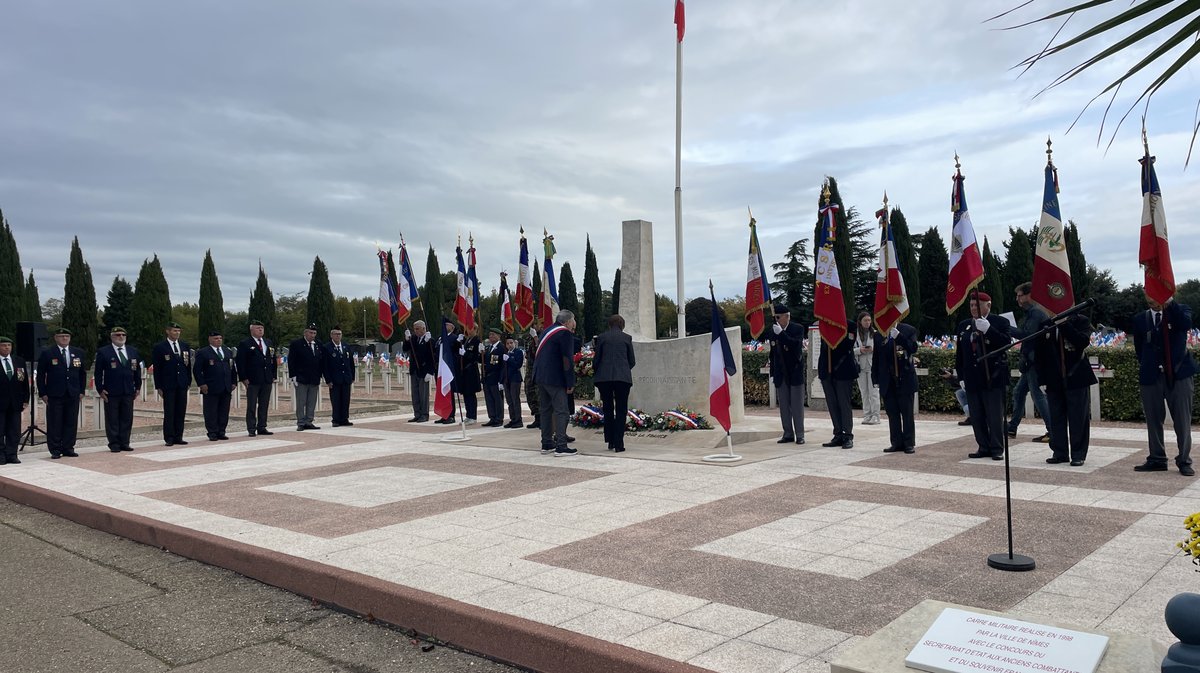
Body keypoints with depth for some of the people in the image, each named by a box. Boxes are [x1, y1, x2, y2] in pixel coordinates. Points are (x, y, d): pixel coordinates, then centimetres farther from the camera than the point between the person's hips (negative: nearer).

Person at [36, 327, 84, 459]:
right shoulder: (47, 354, 0)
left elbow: (82, 373, 15)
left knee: (71, 423, 5)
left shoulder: (78, 353, 11)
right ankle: (55, 450, 6)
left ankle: (68, 448, 13)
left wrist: (81, 391, 8)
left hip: (73, 394, 3)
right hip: (54, 395, -3)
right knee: (54, 423, -1)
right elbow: (41, 375, 1)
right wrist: (43, 393, -4)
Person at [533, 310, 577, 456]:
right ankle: (561, 446, -8)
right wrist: (570, 383, -12)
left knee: (546, 410, 14)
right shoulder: (565, 334, -11)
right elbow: (568, 360, -15)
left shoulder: (548, 331, 17)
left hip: (540, 376, 9)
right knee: (561, 411, -6)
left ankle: (546, 444, 19)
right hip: (555, 379, -9)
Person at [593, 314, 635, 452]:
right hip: (623, 377, -1)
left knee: (608, 409, 15)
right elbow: (632, 361, 7)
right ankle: (618, 443, -2)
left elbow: (596, 359, 5)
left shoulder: (601, 337, 5)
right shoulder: (627, 338, 5)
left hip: (604, 377, 1)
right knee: (621, 410, 4)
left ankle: (610, 441, 17)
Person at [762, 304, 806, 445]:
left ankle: (800, 435, 6)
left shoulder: (798, 329, -5)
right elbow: (772, 354, 12)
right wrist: (772, 373, 9)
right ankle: (788, 434, 14)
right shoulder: (772, 331, 7)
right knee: (783, 406, 7)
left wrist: (781, 333, -25)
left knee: (797, 405, 0)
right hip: (780, 375, 4)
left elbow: (797, 345, -21)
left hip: (795, 372, -4)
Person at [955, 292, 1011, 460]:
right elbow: (959, 354, 15)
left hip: (993, 378, -5)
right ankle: (984, 448, 14)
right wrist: (961, 377, 10)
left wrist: (988, 329, -25)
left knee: (995, 416, -1)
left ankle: (997, 449, 7)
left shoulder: (999, 322, -1)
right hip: (972, 380, 5)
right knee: (977, 417, 6)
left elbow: (1006, 343, -16)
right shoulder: (963, 326, 13)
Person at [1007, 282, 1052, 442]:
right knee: (1018, 392, 15)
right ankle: (1012, 428, 23)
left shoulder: (1035, 312, -14)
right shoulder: (1032, 312, 17)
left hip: (1035, 361, -10)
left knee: (1037, 394, -8)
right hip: (1031, 362, 10)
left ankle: (1053, 431, -6)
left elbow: (1027, 335, -23)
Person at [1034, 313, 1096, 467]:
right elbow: (1039, 350, 10)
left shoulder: (1081, 321, -2)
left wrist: (1064, 324, -24)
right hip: (1054, 380, 4)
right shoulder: (1047, 323, 7)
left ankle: (1078, 454, 9)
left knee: (1078, 419, 1)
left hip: (1076, 379, -4)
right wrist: (1041, 377, 5)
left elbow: (1083, 341, -21)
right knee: (1056, 419, 8)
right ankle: (1060, 453, 17)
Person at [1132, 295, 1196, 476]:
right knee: (1153, 420, 8)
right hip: (1151, 376, 2)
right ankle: (1157, 459, 18)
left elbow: (1186, 324, -20)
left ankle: (1184, 461, 9)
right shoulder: (1140, 319, 8)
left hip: (1178, 373, -2)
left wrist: (1170, 302, -24)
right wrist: (1145, 366, 6)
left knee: (1183, 420, 0)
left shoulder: (1180, 310, 3)